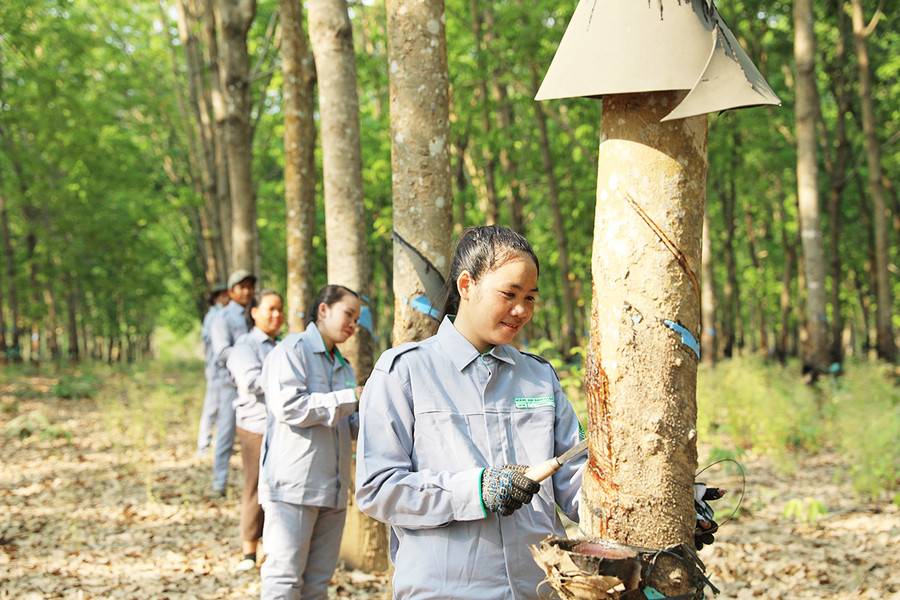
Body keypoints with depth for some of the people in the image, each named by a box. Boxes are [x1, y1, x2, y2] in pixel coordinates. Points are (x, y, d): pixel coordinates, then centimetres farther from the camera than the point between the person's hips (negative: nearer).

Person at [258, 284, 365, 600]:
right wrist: (349, 399, -15)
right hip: (293, 486, -8)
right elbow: (288, 407, -18)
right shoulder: (293, 349, -3)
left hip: (332, 489, 8)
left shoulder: (343, 367, 23)